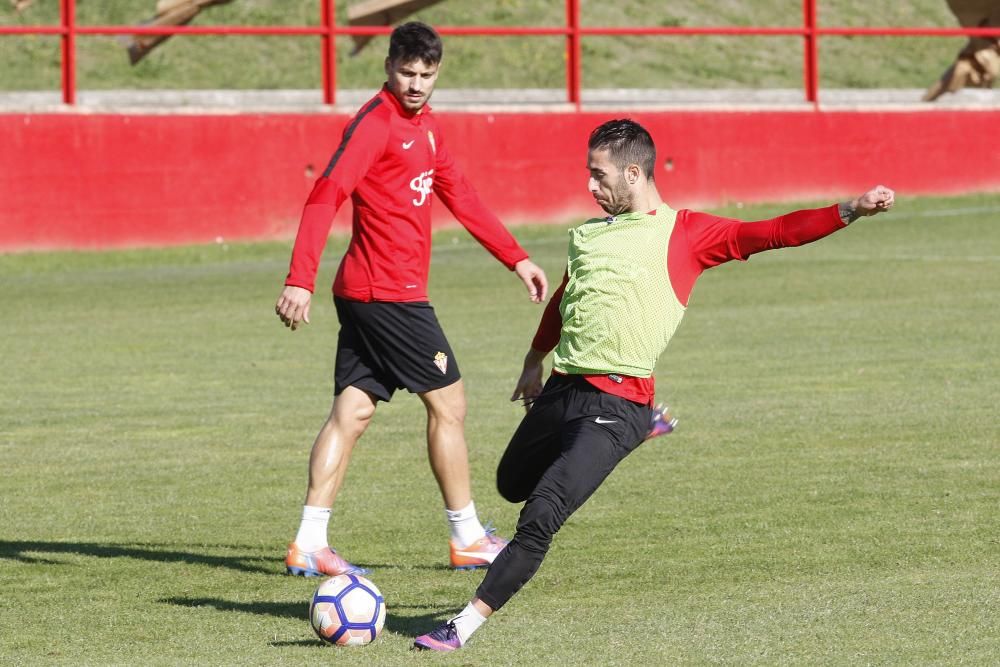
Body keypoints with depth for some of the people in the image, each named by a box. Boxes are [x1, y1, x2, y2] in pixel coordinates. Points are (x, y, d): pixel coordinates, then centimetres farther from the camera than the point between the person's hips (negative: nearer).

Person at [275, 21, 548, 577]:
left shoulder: (424, 125, 15)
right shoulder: (376, 122, -14)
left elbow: (460, 197, 24)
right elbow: (326, 196, -23)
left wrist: (517, 259, 22)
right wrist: (300, 281, -31)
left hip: (365, 295, 9)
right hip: (390, 295, -9)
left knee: (352, 412, 5)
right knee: (448, 402, 1)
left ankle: (309, 543, 2)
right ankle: (469, 539, 11)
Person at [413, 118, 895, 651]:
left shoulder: (686, 233, -3)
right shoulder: (587, 235, 15)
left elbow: (772, 233, -10)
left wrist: (848, 211, -22)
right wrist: (535, 361, 41)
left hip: (617, 403, -7)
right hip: (561, 390, 7)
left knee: (538, 520, -18)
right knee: (512, 485, 27)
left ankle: (466, 624, -11)